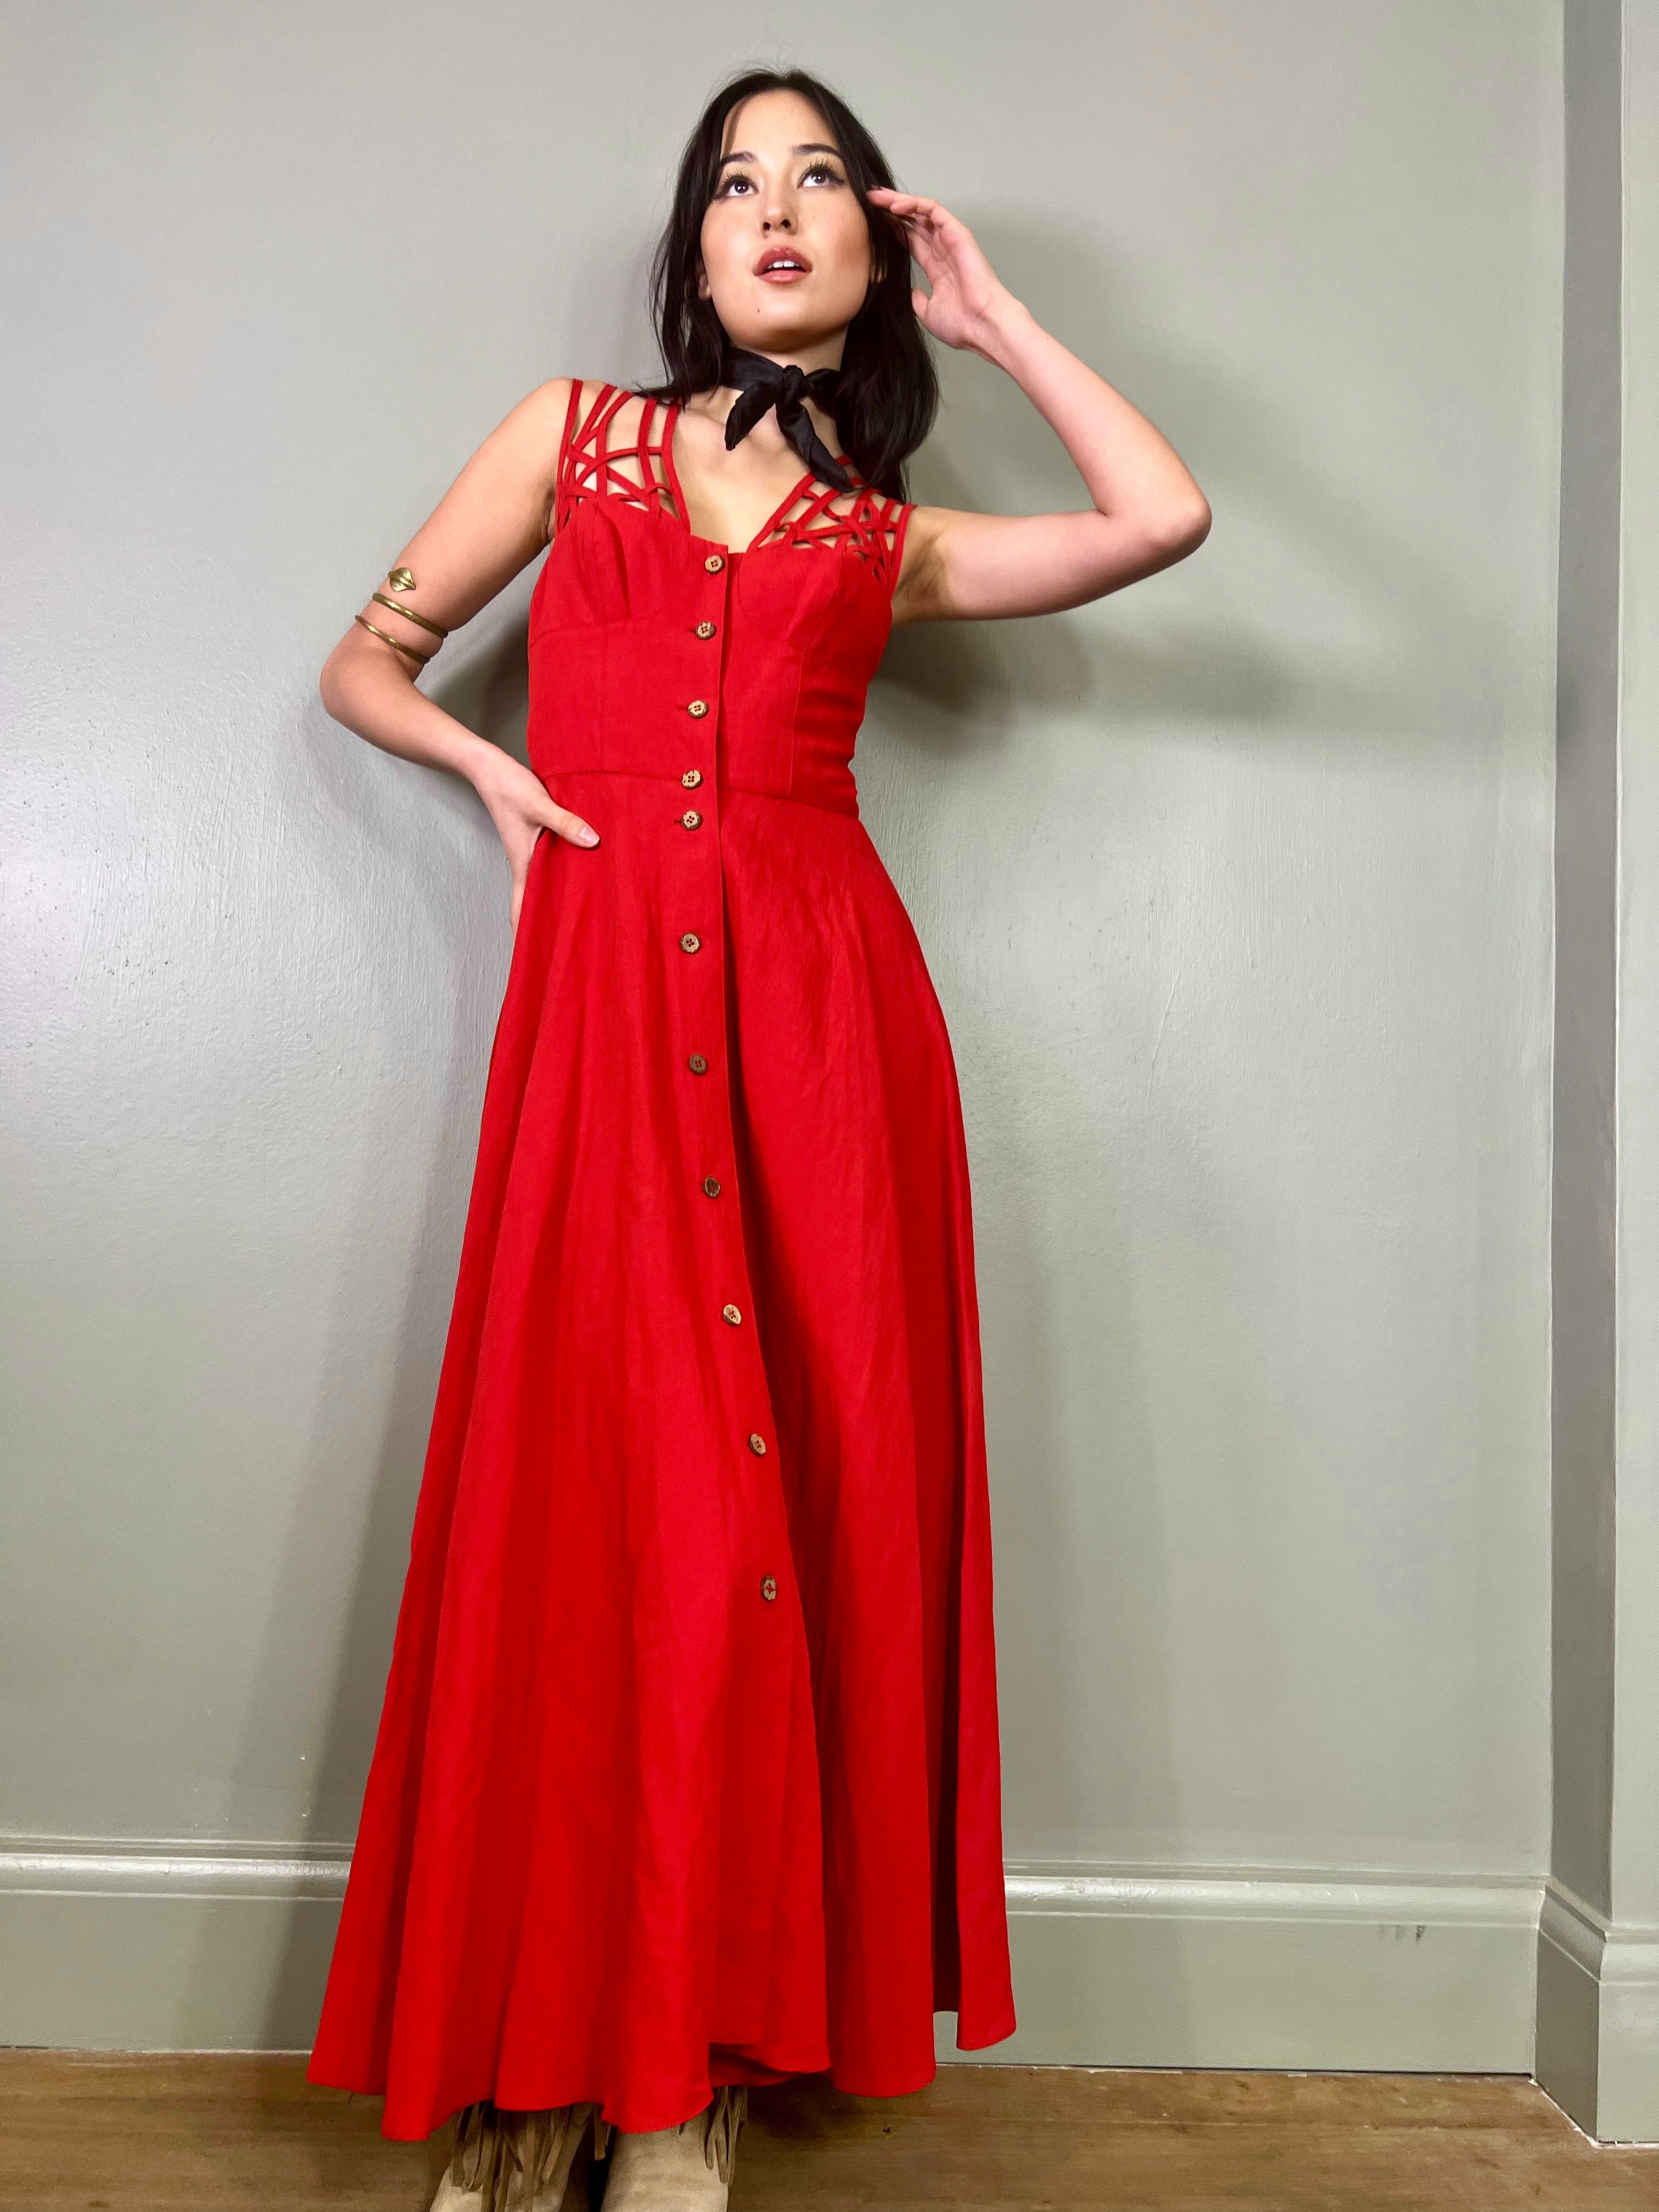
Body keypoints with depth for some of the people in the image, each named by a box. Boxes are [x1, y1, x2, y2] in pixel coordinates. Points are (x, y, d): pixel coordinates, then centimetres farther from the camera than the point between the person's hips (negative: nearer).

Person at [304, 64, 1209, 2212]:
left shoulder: (893, 534, 18)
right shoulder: (572, 432, 19)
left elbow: (1164, 515, 4)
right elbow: (362, 665, 22)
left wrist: (992, 312, 16)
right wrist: (488, 762, 1)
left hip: (821, 991, 1)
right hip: (603, 985, -1)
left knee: (793, 1489, -2)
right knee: (592, 1486, -5)